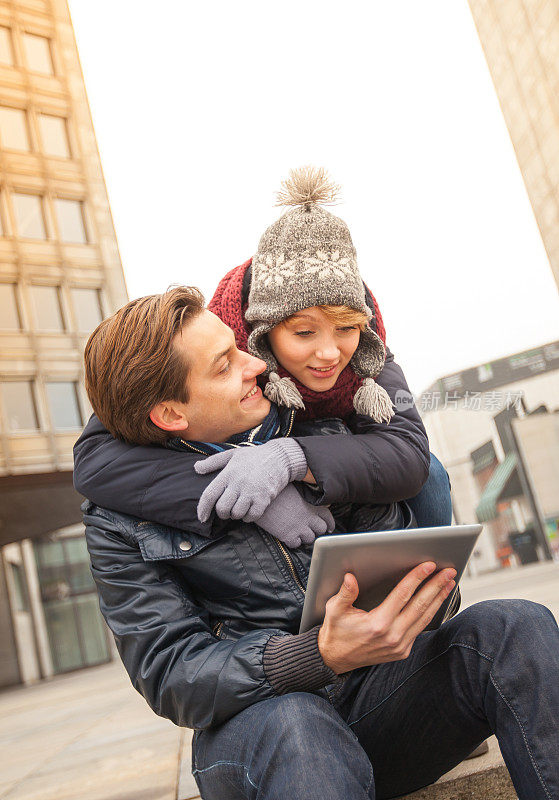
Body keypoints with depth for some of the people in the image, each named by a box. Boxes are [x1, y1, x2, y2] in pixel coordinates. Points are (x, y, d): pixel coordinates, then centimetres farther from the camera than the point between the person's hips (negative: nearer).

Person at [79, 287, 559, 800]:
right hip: (251, 716, -4)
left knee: (512, 625, -22)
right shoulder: (120, 525, -4)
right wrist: (324, 656, -29)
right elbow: (171, 675, -12)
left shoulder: (297, 426, 9)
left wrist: (293, 459, -13)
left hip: (371, 689, 5)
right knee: (288, 726, -40)